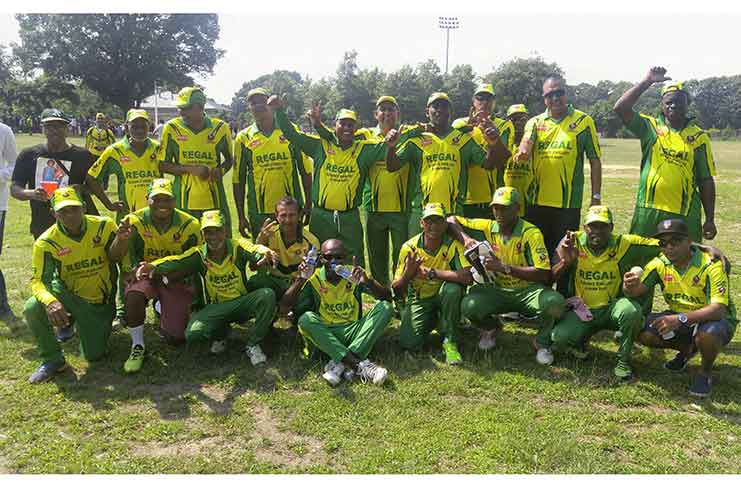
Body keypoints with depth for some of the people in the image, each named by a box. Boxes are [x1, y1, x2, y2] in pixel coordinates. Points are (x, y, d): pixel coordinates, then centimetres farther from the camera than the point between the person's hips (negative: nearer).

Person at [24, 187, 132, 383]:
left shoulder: (104, 226, -14)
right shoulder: (46, 242, -17)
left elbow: (114, 257, -21)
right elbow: (39, 280, -20)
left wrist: (121, 239, -45)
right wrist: (50, 301, -43)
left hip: (99, 301, 0)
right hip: (66, 294, 0)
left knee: (94, 355, 1)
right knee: (32, 309, -32)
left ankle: (99, 328, 38)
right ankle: (52, 360, -7)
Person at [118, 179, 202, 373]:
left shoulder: (189, 225, -10)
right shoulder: (134, 221, -11)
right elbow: (127, 257, -7)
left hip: (177, 279, 1)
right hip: (145, 274, 0)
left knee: (174, 337, -6)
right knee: (133, 295, -37)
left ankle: (162, 309, 33)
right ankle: (137, 346, -11)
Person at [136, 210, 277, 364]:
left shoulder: (238, 247, -12)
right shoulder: (199, 254, -7)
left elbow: (256, 251, -30)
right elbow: (174, 262, -18)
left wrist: (266, 254, -55)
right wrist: (153, 268, -40)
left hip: (242, 303, 0)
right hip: (216, 308, 1)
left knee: (267, 295, -31)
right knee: (192, 334, -26)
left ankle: (252, 345, -10)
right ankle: (219, 335, 12)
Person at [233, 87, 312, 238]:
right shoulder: (243, 138, 2)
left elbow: (304, 170, 6)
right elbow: (238, 179, 5)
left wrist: (308, 204, 4)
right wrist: (241, 216, 3)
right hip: (259, 213, 0)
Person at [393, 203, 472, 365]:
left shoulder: (452, 245, -17)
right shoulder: (409, 248, -14)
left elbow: (467, 277, -34)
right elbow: (397, 290, -11)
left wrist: (432, 272, -32)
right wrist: (408, 274, -34)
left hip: (444, 297, -1)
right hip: (419, 299, 1)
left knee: (453, 289, -36)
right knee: (409, 343, -18)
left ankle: (450, 342, -14)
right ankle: (432, 321, 18)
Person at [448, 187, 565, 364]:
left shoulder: (531, 233, -14)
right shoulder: (487, 227, -2)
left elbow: (544, 275, -22)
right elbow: (451, 221, 4)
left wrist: (504, 267, -29)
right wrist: (466, 239, -17)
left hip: (527, 291, -2)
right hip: (497, 290, 3)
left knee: (555, 302, -34)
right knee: (468, 306, -27)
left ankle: (542, 342, 1)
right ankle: (491, 327, 11)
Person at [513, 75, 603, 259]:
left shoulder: (583, 121, 3)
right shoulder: (535, 122, 9)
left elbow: (595, 161, 4)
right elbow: (526, 141, -13)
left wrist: (596, 197, 0)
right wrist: (523, 152, -37)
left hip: (568, 203, -2)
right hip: (537, 202, 3)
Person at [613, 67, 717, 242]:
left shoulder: (699, 137, 6)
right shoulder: (650, 127, 6)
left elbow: (706, 181, 6)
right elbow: (621, 108, -9)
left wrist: (710, 219, 3)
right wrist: (647, 81, -11)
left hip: (685, 216, 0)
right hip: (648, 212, 0)